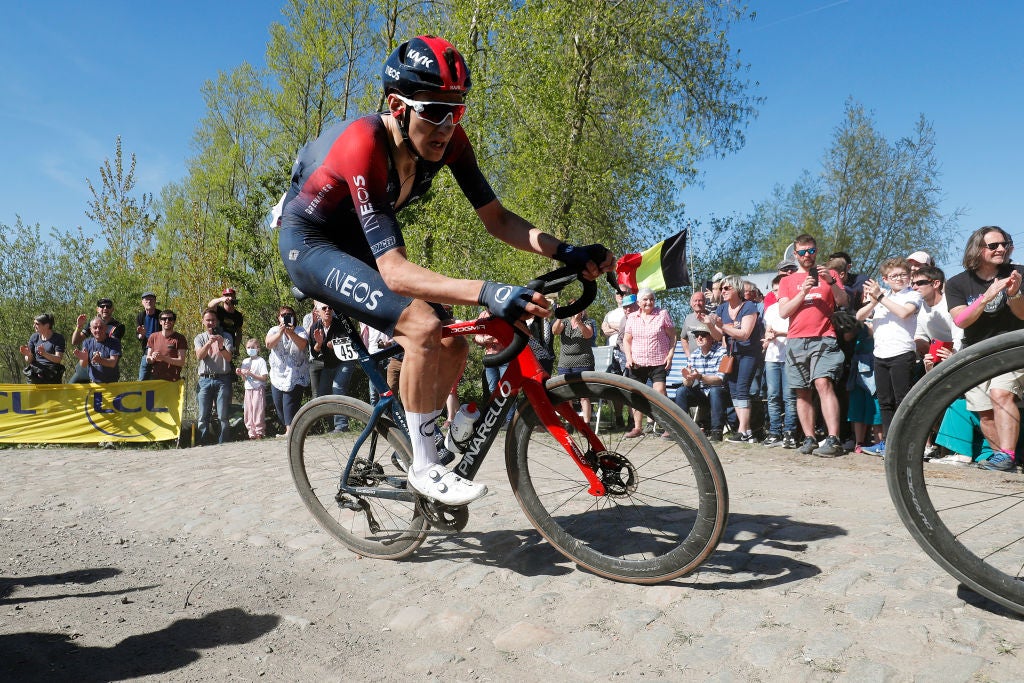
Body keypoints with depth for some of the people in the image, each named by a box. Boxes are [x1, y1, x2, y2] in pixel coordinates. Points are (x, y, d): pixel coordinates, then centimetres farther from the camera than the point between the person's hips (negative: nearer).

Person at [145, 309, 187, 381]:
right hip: (154, 379, 3)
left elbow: (181, 362, -6)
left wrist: (163, 357, -17)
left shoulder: (180, 338, 0)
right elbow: (147, 359, 12)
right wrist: (152, 358, -11)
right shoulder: (153, 337, 12)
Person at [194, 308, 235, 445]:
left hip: (223, 379, -1)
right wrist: (208, 343, -26)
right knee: (203, 417, 1)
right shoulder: (199, 338, 12)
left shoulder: (226, 337, 7)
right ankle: (203, 445, 7)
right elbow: (199, 356, -7)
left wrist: (221, 346, -26)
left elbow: (228, 358, -7)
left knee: (223, 417, -3)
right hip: (205, 380, 1)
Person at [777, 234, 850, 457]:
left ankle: (833, 440, -23)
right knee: (802, 392, 2)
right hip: (796, 342, 3)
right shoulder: (787, 281, 17)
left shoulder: (828, 274, 15)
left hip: (823, 340, -3)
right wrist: (803, 292, -7)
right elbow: (783, 312, 5)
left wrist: (831, 281, -13)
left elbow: (843, 301, 2)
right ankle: (809, 439, 6)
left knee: (823, 384, -18)